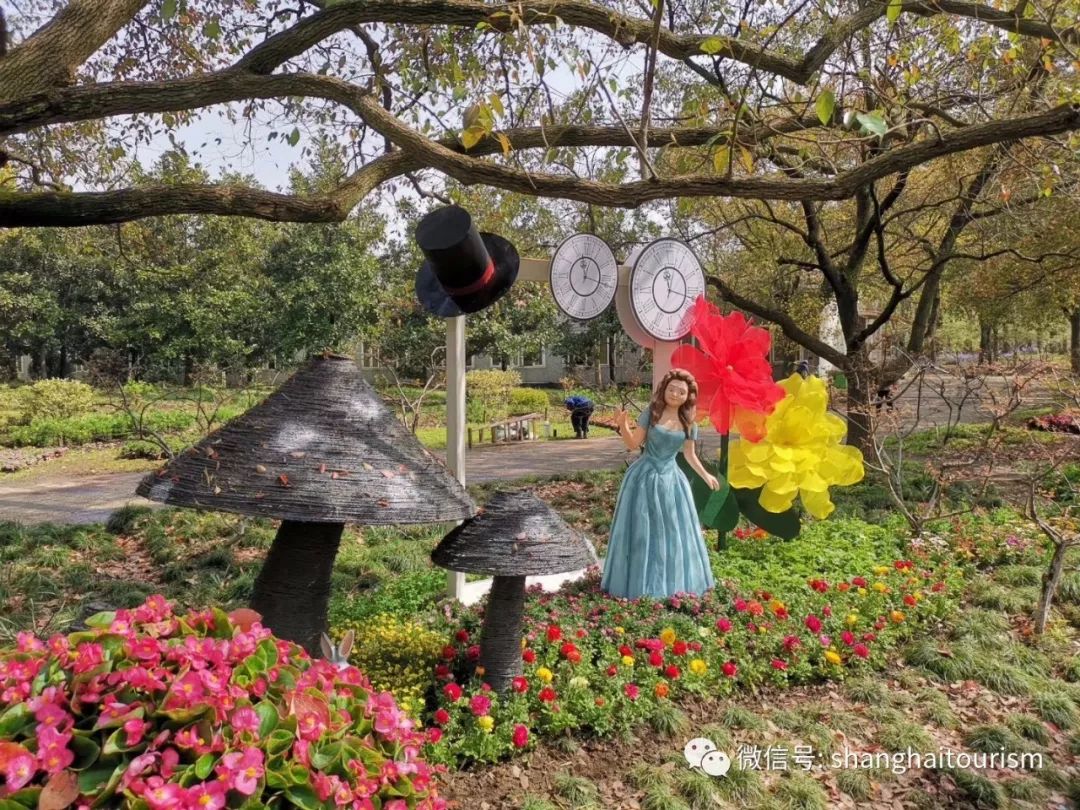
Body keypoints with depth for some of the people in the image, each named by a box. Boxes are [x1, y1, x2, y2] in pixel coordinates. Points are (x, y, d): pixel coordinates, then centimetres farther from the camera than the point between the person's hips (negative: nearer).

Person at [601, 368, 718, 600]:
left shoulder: (689, 423, 3)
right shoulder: (651, 413, -6)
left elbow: (689, 454, 14)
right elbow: (633, 444, -6)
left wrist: (705, 475, 10)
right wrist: (623, 426, -21)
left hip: (671, 479, 3)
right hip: (645, 477, -3)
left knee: (672, 531, 10)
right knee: (642, 531, 4)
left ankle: (674, 581, 26)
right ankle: (641, 582, 18)